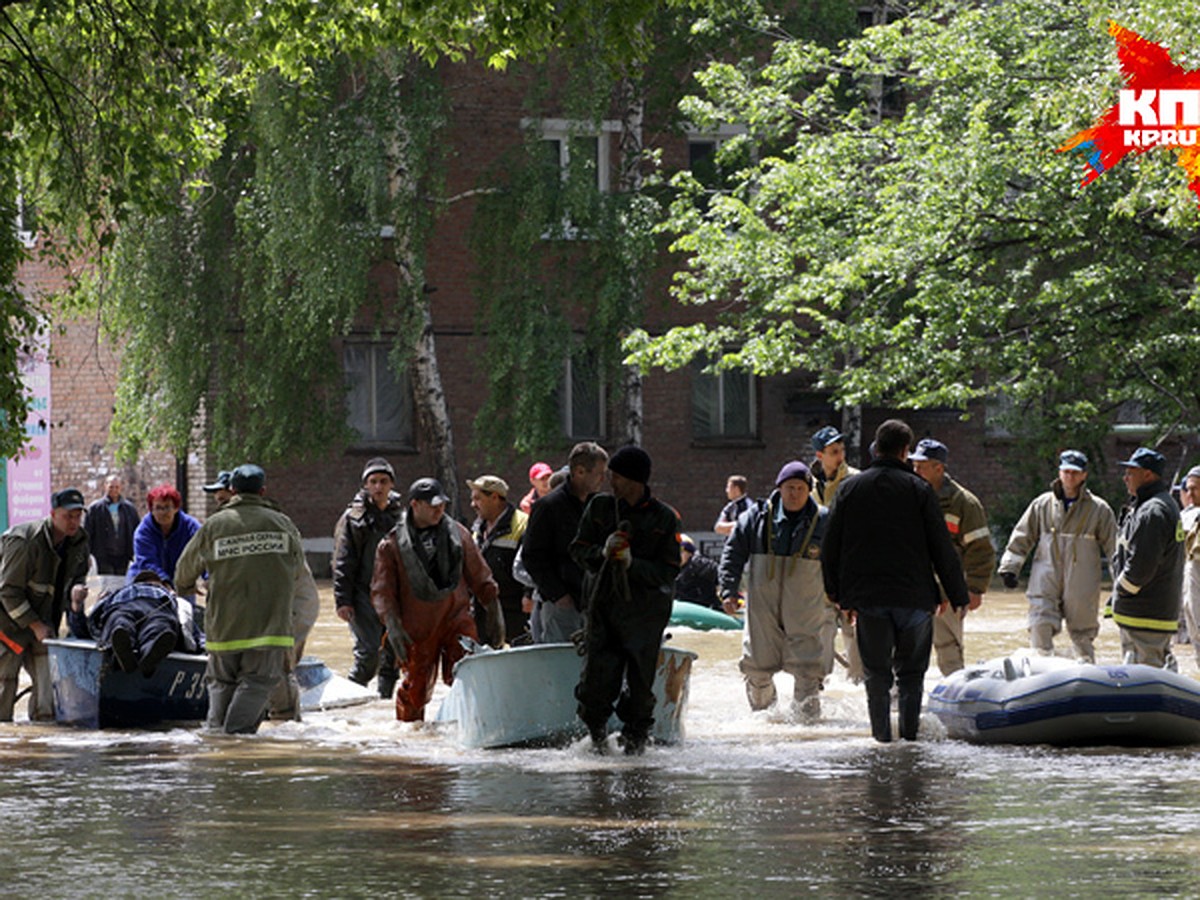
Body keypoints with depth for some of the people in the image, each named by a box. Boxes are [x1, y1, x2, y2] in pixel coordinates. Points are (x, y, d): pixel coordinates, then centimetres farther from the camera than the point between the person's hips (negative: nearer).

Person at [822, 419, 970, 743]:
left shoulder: (850, 488, 7)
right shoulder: (918, 489, -1)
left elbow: (830, 547, 10)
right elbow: (942, 548, -1)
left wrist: (839, 594, 18)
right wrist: (958, 594, 5)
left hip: (867, 597, 1)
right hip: (914, 595, -1)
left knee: (877, 673, 6)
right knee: (911, 672, 9)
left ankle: (881, 734, 2)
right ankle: (910, 731, 3)